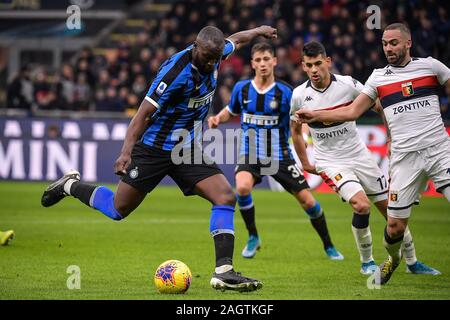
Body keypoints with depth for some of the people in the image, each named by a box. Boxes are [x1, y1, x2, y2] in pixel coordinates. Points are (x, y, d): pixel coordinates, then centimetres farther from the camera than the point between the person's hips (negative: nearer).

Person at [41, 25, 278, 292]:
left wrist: (259, 31, 38)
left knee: (226, 197, -13)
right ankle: (71, 185, 31)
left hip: (188, 149, 6)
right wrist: (127, 152, -31)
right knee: (119, 209, 4)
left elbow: (235, 40, 22)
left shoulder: (213, 53, -4)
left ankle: (224, 271, -14)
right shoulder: (176, 71, -26)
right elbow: (144, 113, -24)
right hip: (155, 148, -6)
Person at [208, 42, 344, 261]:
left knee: (307, 201, -4)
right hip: (250, 155, 1)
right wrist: (217, 118, -3)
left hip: (279, 156, -1)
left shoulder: (285, 93, -8)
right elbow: (230, 111, 18)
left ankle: (329, 247, 19)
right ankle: (253, 237, -5)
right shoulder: (242, 89, -1)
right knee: (242, 187, -30)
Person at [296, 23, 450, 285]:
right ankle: (393, 259, 31)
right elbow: (351, 112, 12)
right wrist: (315, 115, 4)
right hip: (405, 156, 1)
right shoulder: (379, 77, 11)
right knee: (395, 225, 1)